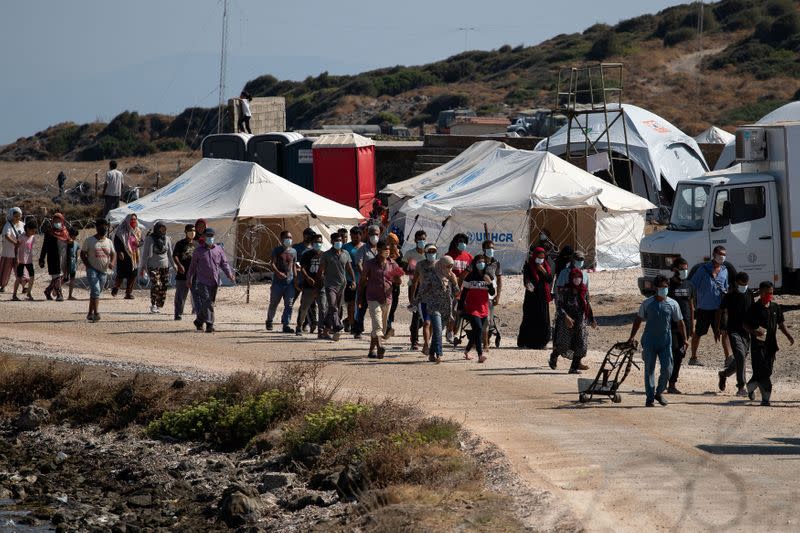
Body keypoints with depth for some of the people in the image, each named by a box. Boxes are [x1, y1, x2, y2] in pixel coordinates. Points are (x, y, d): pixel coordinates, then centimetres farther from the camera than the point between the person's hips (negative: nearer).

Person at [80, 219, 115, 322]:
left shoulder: (109, 242, 10)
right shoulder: (89, 241, -2)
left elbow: (113, 254, 14)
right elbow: (83, 254, 1)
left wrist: (112, 262, -8)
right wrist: (88, 266, -11)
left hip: (103, 271, 5)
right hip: (92, 270, -5)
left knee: (96, 292, 10)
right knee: (95, 290, -19)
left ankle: (90, 313, 19)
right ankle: (96, 313, -23)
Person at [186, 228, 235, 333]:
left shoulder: (218, 249, 9)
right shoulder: (198, 251, 2)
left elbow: (224, 263, 8)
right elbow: (193, 265, 10)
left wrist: (230, 274, -6)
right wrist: (189, 279, 12)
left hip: (214, 282, 4)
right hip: (203, 282, -4)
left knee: (209, 303, 10)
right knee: (207, 302, -14)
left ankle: (199, 321, 26)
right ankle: (209, 324, -16)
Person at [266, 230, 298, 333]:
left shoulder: (293, 251, 13)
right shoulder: (277, 250, 0)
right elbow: (272, 264, -8)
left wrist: (296, 279, 12)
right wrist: (278, 272, -25)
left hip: (290, 282, 3)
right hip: (278, 281, -3)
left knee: (289, 305, -5)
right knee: (274, 303, 6)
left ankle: (286, 325, -5)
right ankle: (269, 321, 28)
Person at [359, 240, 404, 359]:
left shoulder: (392, 264, 6)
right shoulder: (370, 264, -3)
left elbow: (398, 282, 15)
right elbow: (362, 280, 3)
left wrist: (398, 276, -4)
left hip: (387, 299, 4)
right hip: (373, 298, -4)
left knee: (382, 326, 11)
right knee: (377, 324, -20)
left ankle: (372, 350, 23)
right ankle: (379, 347, -35)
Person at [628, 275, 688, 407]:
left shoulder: (672, 304, 3)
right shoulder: (647, 303, 1)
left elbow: (680, 323, 9)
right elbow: (638, 320, 11)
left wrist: (684, 339, 1)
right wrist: (632, 336, 3)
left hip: (666, 343, 0)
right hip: (649, 342, 0)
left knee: (667, 370, -6)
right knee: (649, 370, 2)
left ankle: (659, 392, 17)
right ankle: (649, 397, 10)